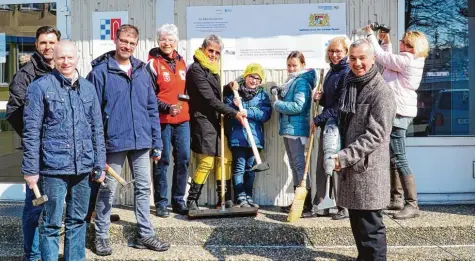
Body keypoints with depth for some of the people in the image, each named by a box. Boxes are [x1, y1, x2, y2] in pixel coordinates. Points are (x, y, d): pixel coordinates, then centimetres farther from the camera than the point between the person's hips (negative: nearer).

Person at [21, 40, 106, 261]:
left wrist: (99, 164, 11)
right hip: (53, 167, -4)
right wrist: (31, 169, -8)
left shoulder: (88, 88, 10)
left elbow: (97, 129, 13)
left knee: (78, 220, 14)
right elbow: (31, 131, -5)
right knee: (52, 224, 2)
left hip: (83, 167, 5)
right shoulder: (41, 87, -4)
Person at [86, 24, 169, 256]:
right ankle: (101, 236, 23)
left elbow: (152, 108, 10)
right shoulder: (100, 71, -7)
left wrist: (157, 142, 8)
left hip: (141, 141, 5)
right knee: (108, 190, 8)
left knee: (143, 188, 11)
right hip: (114, 141, -4)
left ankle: (145, 234, 23)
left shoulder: (142, 71, 8)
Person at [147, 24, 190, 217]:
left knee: (183, 159, 7)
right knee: (162, 161, 1)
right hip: (162, 120, -5)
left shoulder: (181, 62, 14)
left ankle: (178, 201, 20)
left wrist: (187, 109, 15)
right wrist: (167, 108, -21)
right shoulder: (153, 64, -4)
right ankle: (161, 202, 13)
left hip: (183, 120, 6)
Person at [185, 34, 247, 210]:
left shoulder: (212, 69, 18)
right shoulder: (196, 69, -11)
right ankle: (192, 200, 4)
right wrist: (234, 113, -18)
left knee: (225, 158, 8)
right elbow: (210, 99, -17)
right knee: (207, 162, -9)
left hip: (215, 120, 9)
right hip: (202, 120, -9)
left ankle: (225, 199, 18)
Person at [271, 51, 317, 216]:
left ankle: (307, 204, -5)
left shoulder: (302, 82, -11)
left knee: (300, 164, -9)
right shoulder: (291, 81, 17)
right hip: (288, 128, 10)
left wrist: (277, 105, -11)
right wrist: (279, 93, 2)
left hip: (296, 128, -10)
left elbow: (298, 106, -22)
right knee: (293, 164, 13)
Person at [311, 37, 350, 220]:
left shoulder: (347, 73, -12)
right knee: (321, 166, 10)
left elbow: (340, 105, -18)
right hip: (326, 125, 9)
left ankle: (346, 207, 12)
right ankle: (320, 206, 19)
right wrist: (319, 98, 2)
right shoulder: (331, 72, 15)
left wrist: (319, 119, -15)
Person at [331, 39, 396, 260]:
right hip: (351, 165, 8)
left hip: (368, 167, -8)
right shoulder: (349, 85, 12)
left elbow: (376, 134, -19)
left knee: (370, 225, -1)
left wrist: (345, 156, -22)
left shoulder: (381, 91, -13)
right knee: (357, 221, 17)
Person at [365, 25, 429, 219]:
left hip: (398, 113, -11)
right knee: (393, 157, 16)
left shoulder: (406, 60, -17)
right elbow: (388, 59, 23)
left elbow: (381, 56, -13)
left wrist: (370, 34, -1)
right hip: (398, 112, 11)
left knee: (399, 159, -9)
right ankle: (396, 199, 24)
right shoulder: (409, 61, 12)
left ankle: (412, 205, -5)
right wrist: (386, 41, 17)